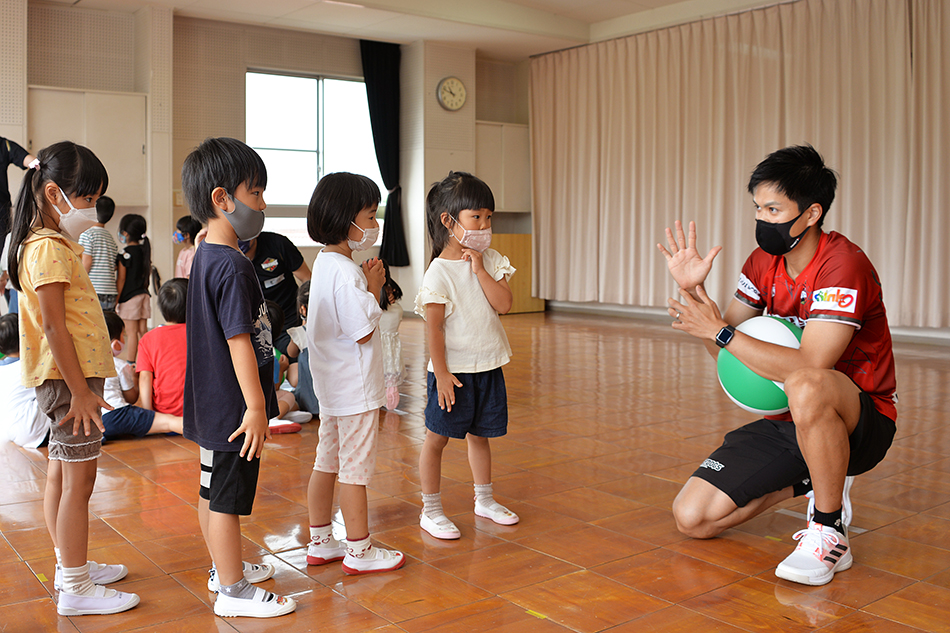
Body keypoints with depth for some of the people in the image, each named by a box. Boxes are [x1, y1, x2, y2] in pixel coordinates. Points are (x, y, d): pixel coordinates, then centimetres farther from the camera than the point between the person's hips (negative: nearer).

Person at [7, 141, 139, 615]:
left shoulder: (55, 244, 15)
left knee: (61, 475, 17)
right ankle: (76, 589, 4)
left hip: (69, 377, 10)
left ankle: (70, 567, 30)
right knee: (78, 481, -4)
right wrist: (80, 392, -21)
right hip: (69, 378, -10)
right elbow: (54, 327, -21)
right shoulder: (49, 248, -17)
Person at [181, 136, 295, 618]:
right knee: (227, 497, 1)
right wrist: (256, 407, -21)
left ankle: (223, 568, 36)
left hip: (214, 402, 10)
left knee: (213, 490, 20)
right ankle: (233, 591, 13)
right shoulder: (231, 265, -22)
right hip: (233, 407, -10)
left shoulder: (205, 256, 10)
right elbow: (239, 341, -24)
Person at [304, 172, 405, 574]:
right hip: (354, 387, -10)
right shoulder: (345, 273, -23)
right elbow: (363, 331, -21)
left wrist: (367, 287, 8)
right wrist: (374, 289, -12)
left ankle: (320, 543, 28)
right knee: (355, 466, 1)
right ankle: (359, 551, 14)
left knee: (327, 461, 16)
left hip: (332, 386, 10)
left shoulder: (325, 263, 9)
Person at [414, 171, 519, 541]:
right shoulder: (439, 272, -14)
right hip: (453, 371, -6)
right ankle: (431, 510, 15)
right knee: (437, 437, 3)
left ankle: (484, 500, 34)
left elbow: (503, 304, -9)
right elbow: (434, 327, -15)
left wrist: (479, 268, -13)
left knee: (479, 434, 19)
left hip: (488, 368, 6)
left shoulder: (490, 261, 3)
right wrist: (441, 373, -16)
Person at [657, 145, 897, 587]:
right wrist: (693, 290, -11)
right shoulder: (763, 262, 3)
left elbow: (808, 367, -32)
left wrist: (720, 332, -27)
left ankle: (830, 532, -21)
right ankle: (813, 480, 15)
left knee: (806, 387, -43)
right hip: (786, 422, 7)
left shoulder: (843, 265, -21)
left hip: (860, 423, -7)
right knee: (692, 517, -6)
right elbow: (727, 347, 4)